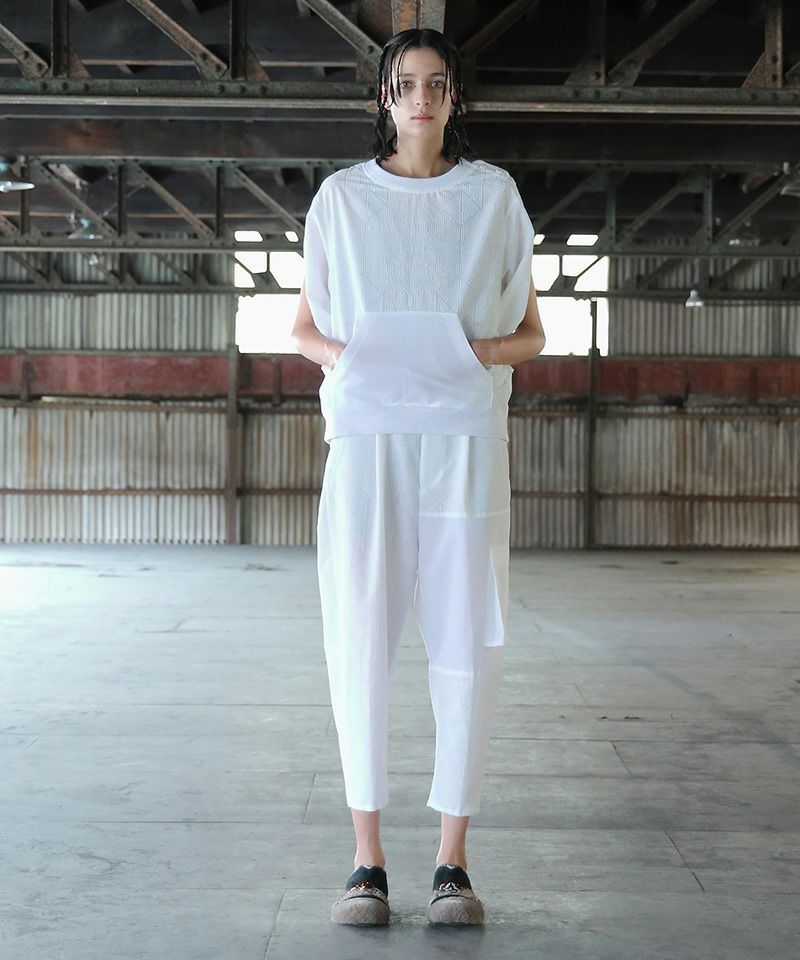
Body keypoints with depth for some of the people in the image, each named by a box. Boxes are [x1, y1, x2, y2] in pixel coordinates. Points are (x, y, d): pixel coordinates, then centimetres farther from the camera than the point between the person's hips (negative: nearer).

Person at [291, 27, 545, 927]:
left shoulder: (493, 195, 11)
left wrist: (486, 350, -9)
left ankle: (452, 861, 6)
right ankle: (366, 860, 5)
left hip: (464, 435, 0)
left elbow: (532, 332, 13)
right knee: (359, 635, -5)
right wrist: (339, 353, -6)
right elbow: (302, 324, 16)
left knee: (466, 642, -4)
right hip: (366, 431, 0)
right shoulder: (342, 196, 12)